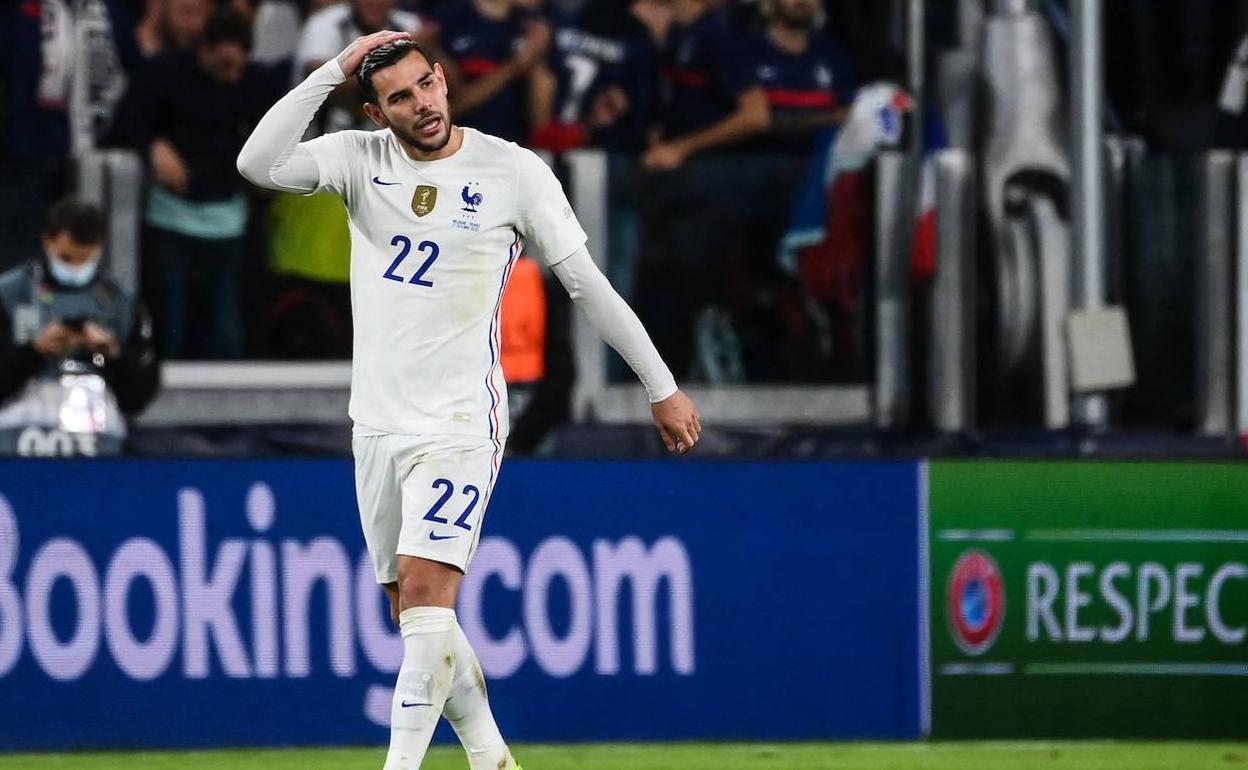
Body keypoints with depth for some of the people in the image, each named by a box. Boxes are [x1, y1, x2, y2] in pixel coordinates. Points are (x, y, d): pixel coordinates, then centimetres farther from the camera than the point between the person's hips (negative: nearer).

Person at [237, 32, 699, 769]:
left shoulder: (514, 171, -6)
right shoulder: (361, 159, 1)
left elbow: (588, 282, -1)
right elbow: (259, 164, -15)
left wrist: (663, 388, 1)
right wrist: (334, 70, -16)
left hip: (460, 423, -5)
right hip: (378, 423, 5)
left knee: (426, 591, -19)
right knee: (415, 614, 8)